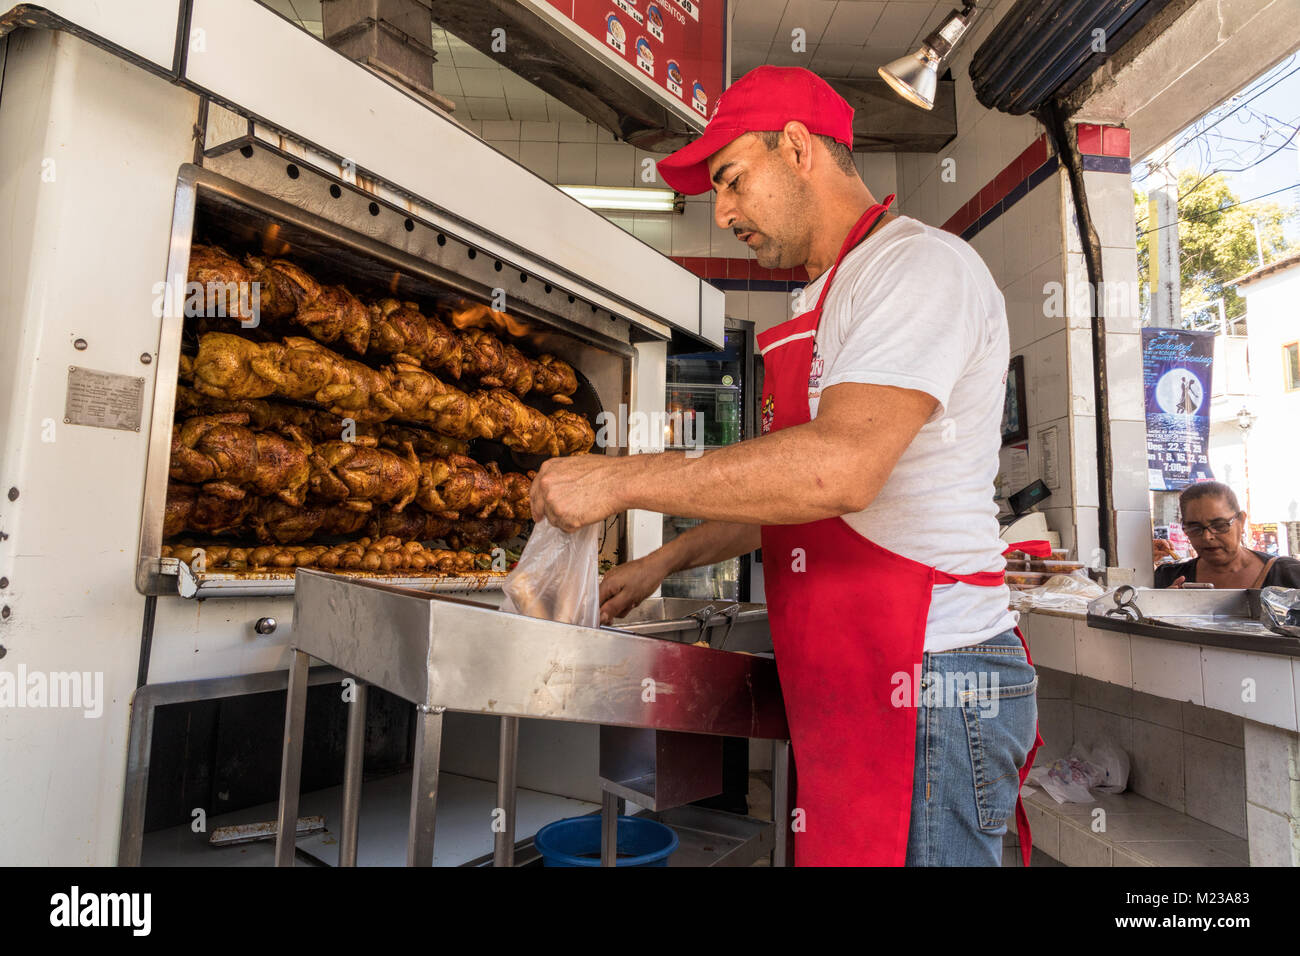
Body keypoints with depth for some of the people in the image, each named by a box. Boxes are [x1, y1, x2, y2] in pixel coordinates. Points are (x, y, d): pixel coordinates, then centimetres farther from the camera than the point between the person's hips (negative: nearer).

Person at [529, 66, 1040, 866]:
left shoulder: (921, 265, -11)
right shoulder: (829, 302, 20)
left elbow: (839, 469, -28)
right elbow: (784, 491, 22)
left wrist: (621, 479, -20)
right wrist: (665, 562, 15)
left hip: (925, 686, -9)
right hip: (857, 686, 9)